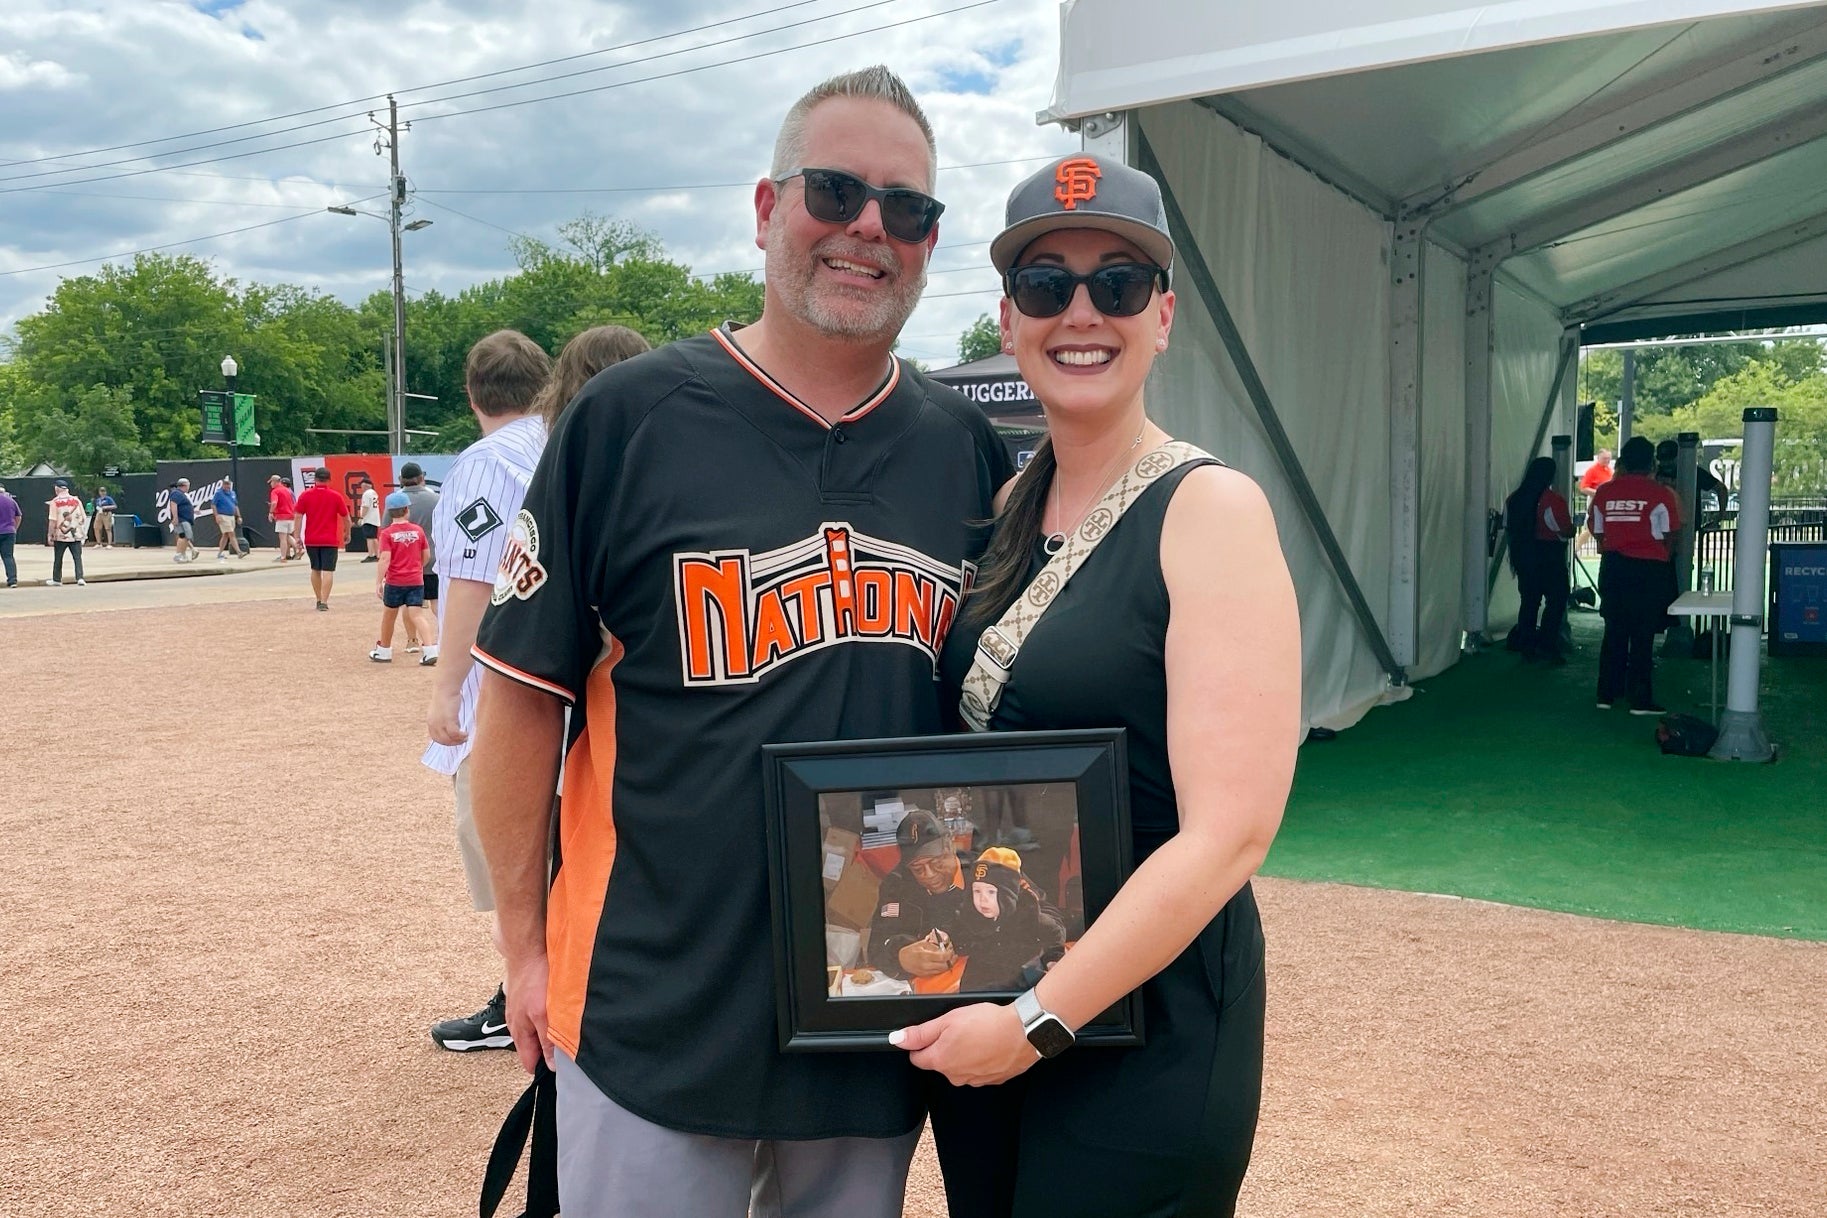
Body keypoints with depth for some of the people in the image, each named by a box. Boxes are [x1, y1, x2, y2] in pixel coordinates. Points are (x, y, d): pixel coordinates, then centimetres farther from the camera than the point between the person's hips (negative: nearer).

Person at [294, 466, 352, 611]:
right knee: (328, 571, -3)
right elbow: (346, 517, 2)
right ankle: (324, 602, -12)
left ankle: (319, 600, 23)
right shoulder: (336, 496, -3)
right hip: (330, 540, -2)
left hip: (311, 539, 2)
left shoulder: (306, 495, -1)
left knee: (315, 569, 17)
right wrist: (347, 534, 17)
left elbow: (298, 516, -4)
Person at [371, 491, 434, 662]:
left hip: (394, 582, -2)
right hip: (416, 581, 2)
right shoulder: (418, 530, 2)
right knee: (417, 615, -3)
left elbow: (385, 560, -15)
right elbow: (427, 556, 9)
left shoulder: (387, 533, -8)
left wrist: (378, 583, -13)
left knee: (388, 615, 16)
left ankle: (384, 651, 30)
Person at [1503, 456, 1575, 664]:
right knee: (1556, 601, 2)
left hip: (1523, 555, 6)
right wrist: (1573, 527, 6)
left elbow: (1508, 528, 11)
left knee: (1529, 600, 14)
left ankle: (1526, 646, 15)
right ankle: (1547, 647, -2)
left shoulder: (1514, 498, 4)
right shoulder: (1553, 500, -16)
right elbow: (1566, 531, -15)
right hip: (1549, 557, -6)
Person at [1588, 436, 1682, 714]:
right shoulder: (1660, 494, -8)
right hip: (1649, 568, -4)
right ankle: (1640, 699, 3)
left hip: (1612, 566, 4)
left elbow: (1597, 531, 7)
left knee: (1613, 631, 12)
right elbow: (1669, 536, -3)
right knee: (1643, 635, 1)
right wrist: (1664, 555, 15)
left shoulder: (1604, 491, 1)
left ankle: (1607, 694, 16)